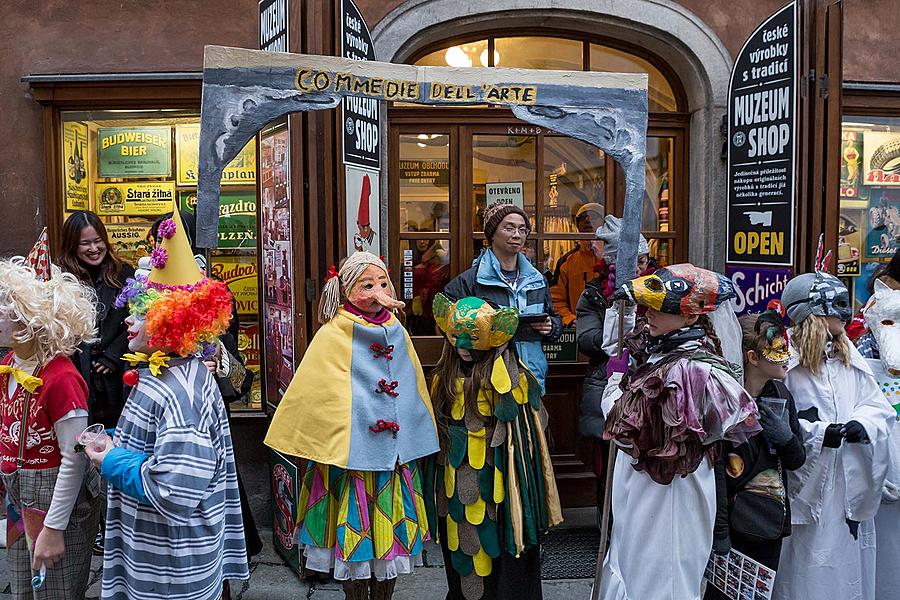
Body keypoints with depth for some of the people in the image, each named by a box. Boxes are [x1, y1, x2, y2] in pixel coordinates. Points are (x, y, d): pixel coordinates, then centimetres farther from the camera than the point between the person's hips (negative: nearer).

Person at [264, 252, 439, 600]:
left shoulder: (398, 333, 6)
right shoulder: (333, 336, -10)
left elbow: (416, 390, 15)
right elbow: (308, 392, -8)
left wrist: (416, 439, 20)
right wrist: (301, 443, -6)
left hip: (395, 453, 5)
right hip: (349, 453, -5)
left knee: (390, 529, 14)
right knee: (354, 529, 7)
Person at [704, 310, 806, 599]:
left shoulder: (780, 394, 4)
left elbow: (797, 461, 10)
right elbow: (714, 472, -17)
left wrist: (785, 437, -11)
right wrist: (719, 531, -17)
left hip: (771, 522, 7)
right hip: (734, 524, -6)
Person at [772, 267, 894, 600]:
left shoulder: (850, 358, 9)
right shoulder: (786, 363, -11)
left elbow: (880, 405, 6)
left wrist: (863, 423, -14)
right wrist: (819, 434, -23)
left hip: (853, 488, 6)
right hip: (809, 488, -6)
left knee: (850, 566, 15)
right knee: (809, 573, 5)